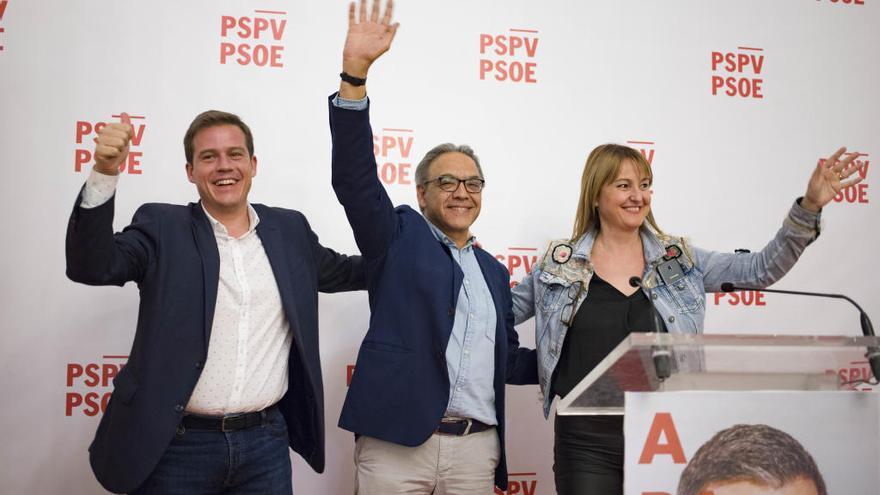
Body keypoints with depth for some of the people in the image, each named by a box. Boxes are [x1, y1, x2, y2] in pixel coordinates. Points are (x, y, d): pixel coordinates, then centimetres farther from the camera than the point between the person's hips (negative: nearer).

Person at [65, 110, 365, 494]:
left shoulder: (288, 229, 10)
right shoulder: (162, 227, 0)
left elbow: (340, 271, 26)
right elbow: (91, 265, -14)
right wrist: (104, 173, -26)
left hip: (266, 444, 3)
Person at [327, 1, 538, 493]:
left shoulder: (494, 272, 19)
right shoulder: (399, 235, 6)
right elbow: (355, 179, -10)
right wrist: (356, 70, -19)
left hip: (477, 452, 5)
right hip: (397, 444, -4)